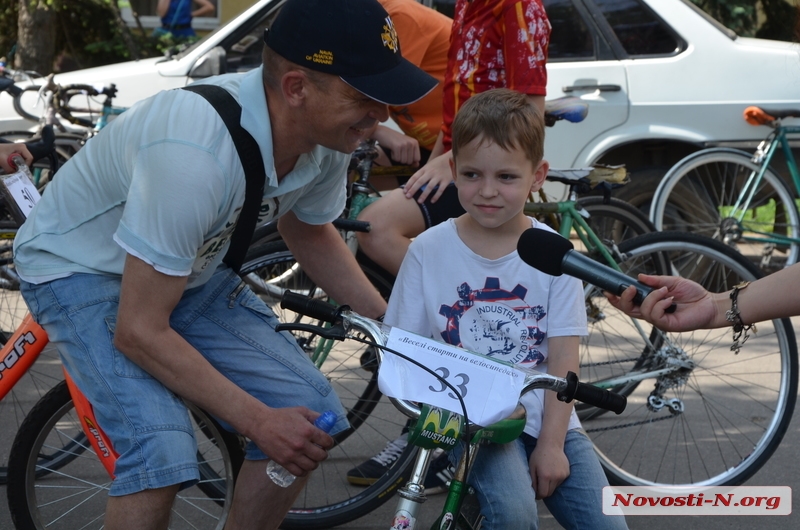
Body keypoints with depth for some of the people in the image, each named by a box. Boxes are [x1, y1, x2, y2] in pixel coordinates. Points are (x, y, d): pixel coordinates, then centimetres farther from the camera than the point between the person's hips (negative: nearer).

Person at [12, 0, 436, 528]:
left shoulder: (328, 137, -15)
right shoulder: (196, 154, -39)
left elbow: (309, 231, 10)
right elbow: (140, 333, -31)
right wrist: (258, 420, -27)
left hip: (191, 268, 7)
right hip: (81, 268, -7)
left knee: (315, 418, -4)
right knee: (163, 453, -28)